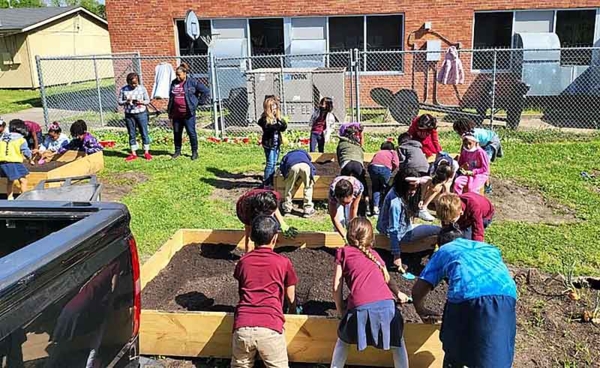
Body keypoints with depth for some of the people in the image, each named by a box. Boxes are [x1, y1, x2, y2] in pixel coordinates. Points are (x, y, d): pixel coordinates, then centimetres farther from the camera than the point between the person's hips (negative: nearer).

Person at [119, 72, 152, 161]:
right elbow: (119, 101, 4)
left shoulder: (142, 88, -1)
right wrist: (126, 102, -17)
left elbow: (147, 100, 3)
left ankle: (146, 152, 13)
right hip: (129, 115, 2)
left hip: (141, 113, -1)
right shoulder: (123, 90, 1)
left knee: (144, 133, 3)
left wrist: (141, 102, -17)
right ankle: (133, 153, 17)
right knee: (131, 134, 8)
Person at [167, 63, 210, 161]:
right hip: (176, 114, 5)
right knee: (176, 133, 11)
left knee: (191, 133, -2)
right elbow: (171, 98, 19)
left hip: (188, 113, -5)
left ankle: (194, 152, 10)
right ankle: (177, 151, 25)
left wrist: (198, 102, -2)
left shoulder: (192, 82, -5)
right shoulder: (174, 83, 10)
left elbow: (206, 92, -1)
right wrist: (170, 112, 15)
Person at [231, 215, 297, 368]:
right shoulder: (284, 262, 10)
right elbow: (291, 299, 21)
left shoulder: (243, 261, 16)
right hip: (270, 327, -2)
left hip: (242, 327, 3)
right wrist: (293, 315, 41)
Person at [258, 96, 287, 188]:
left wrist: (281, 121, -12)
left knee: (274, 164, 13)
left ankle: (272, 181, 23)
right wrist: (278, 124, -28)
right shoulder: (264, 119, -10)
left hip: (277, 144, 7)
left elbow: (283, 128, 6)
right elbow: (268, 128, -25)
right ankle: (266, 183, 3)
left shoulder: (277, 117, 10)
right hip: (269, 144, -7)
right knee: (270, 164, -5)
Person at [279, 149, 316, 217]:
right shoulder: (303, 152, 46)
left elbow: (282, 169, 29)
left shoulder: (286, 156, 41)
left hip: (293, 166, 0)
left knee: (289, 187, 20)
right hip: (306, 165, 0)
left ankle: (287, 209, 24)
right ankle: (308, 210, 13)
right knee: (308, 187, 16)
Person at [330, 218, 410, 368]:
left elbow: (337, 286, 9)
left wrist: (340, 310, 22)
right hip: (386, 304, 3)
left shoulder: (343, 252, 16)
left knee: (343, 340, 24)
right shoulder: (374, 254, 25)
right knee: (398, 343, 24)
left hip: (361, 307, -2)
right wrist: (398, 294, 56)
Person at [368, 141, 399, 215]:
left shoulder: (378, 153, 35)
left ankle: (375, 207, 6)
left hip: (373, 167, 2)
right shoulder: (393, 152, 28)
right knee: (384, 187, 18)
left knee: (375, 187, 19)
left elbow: (370, 163, 20)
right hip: (385, 168, -2)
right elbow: (396, 163, 7)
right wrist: (391, 170, 22)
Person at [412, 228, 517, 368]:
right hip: (505, 294, 3)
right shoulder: (488, 247, 39)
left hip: (468, 295, -3)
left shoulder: (443, 251, 29)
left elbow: (418, 290, 23)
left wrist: (421, 310, 42)